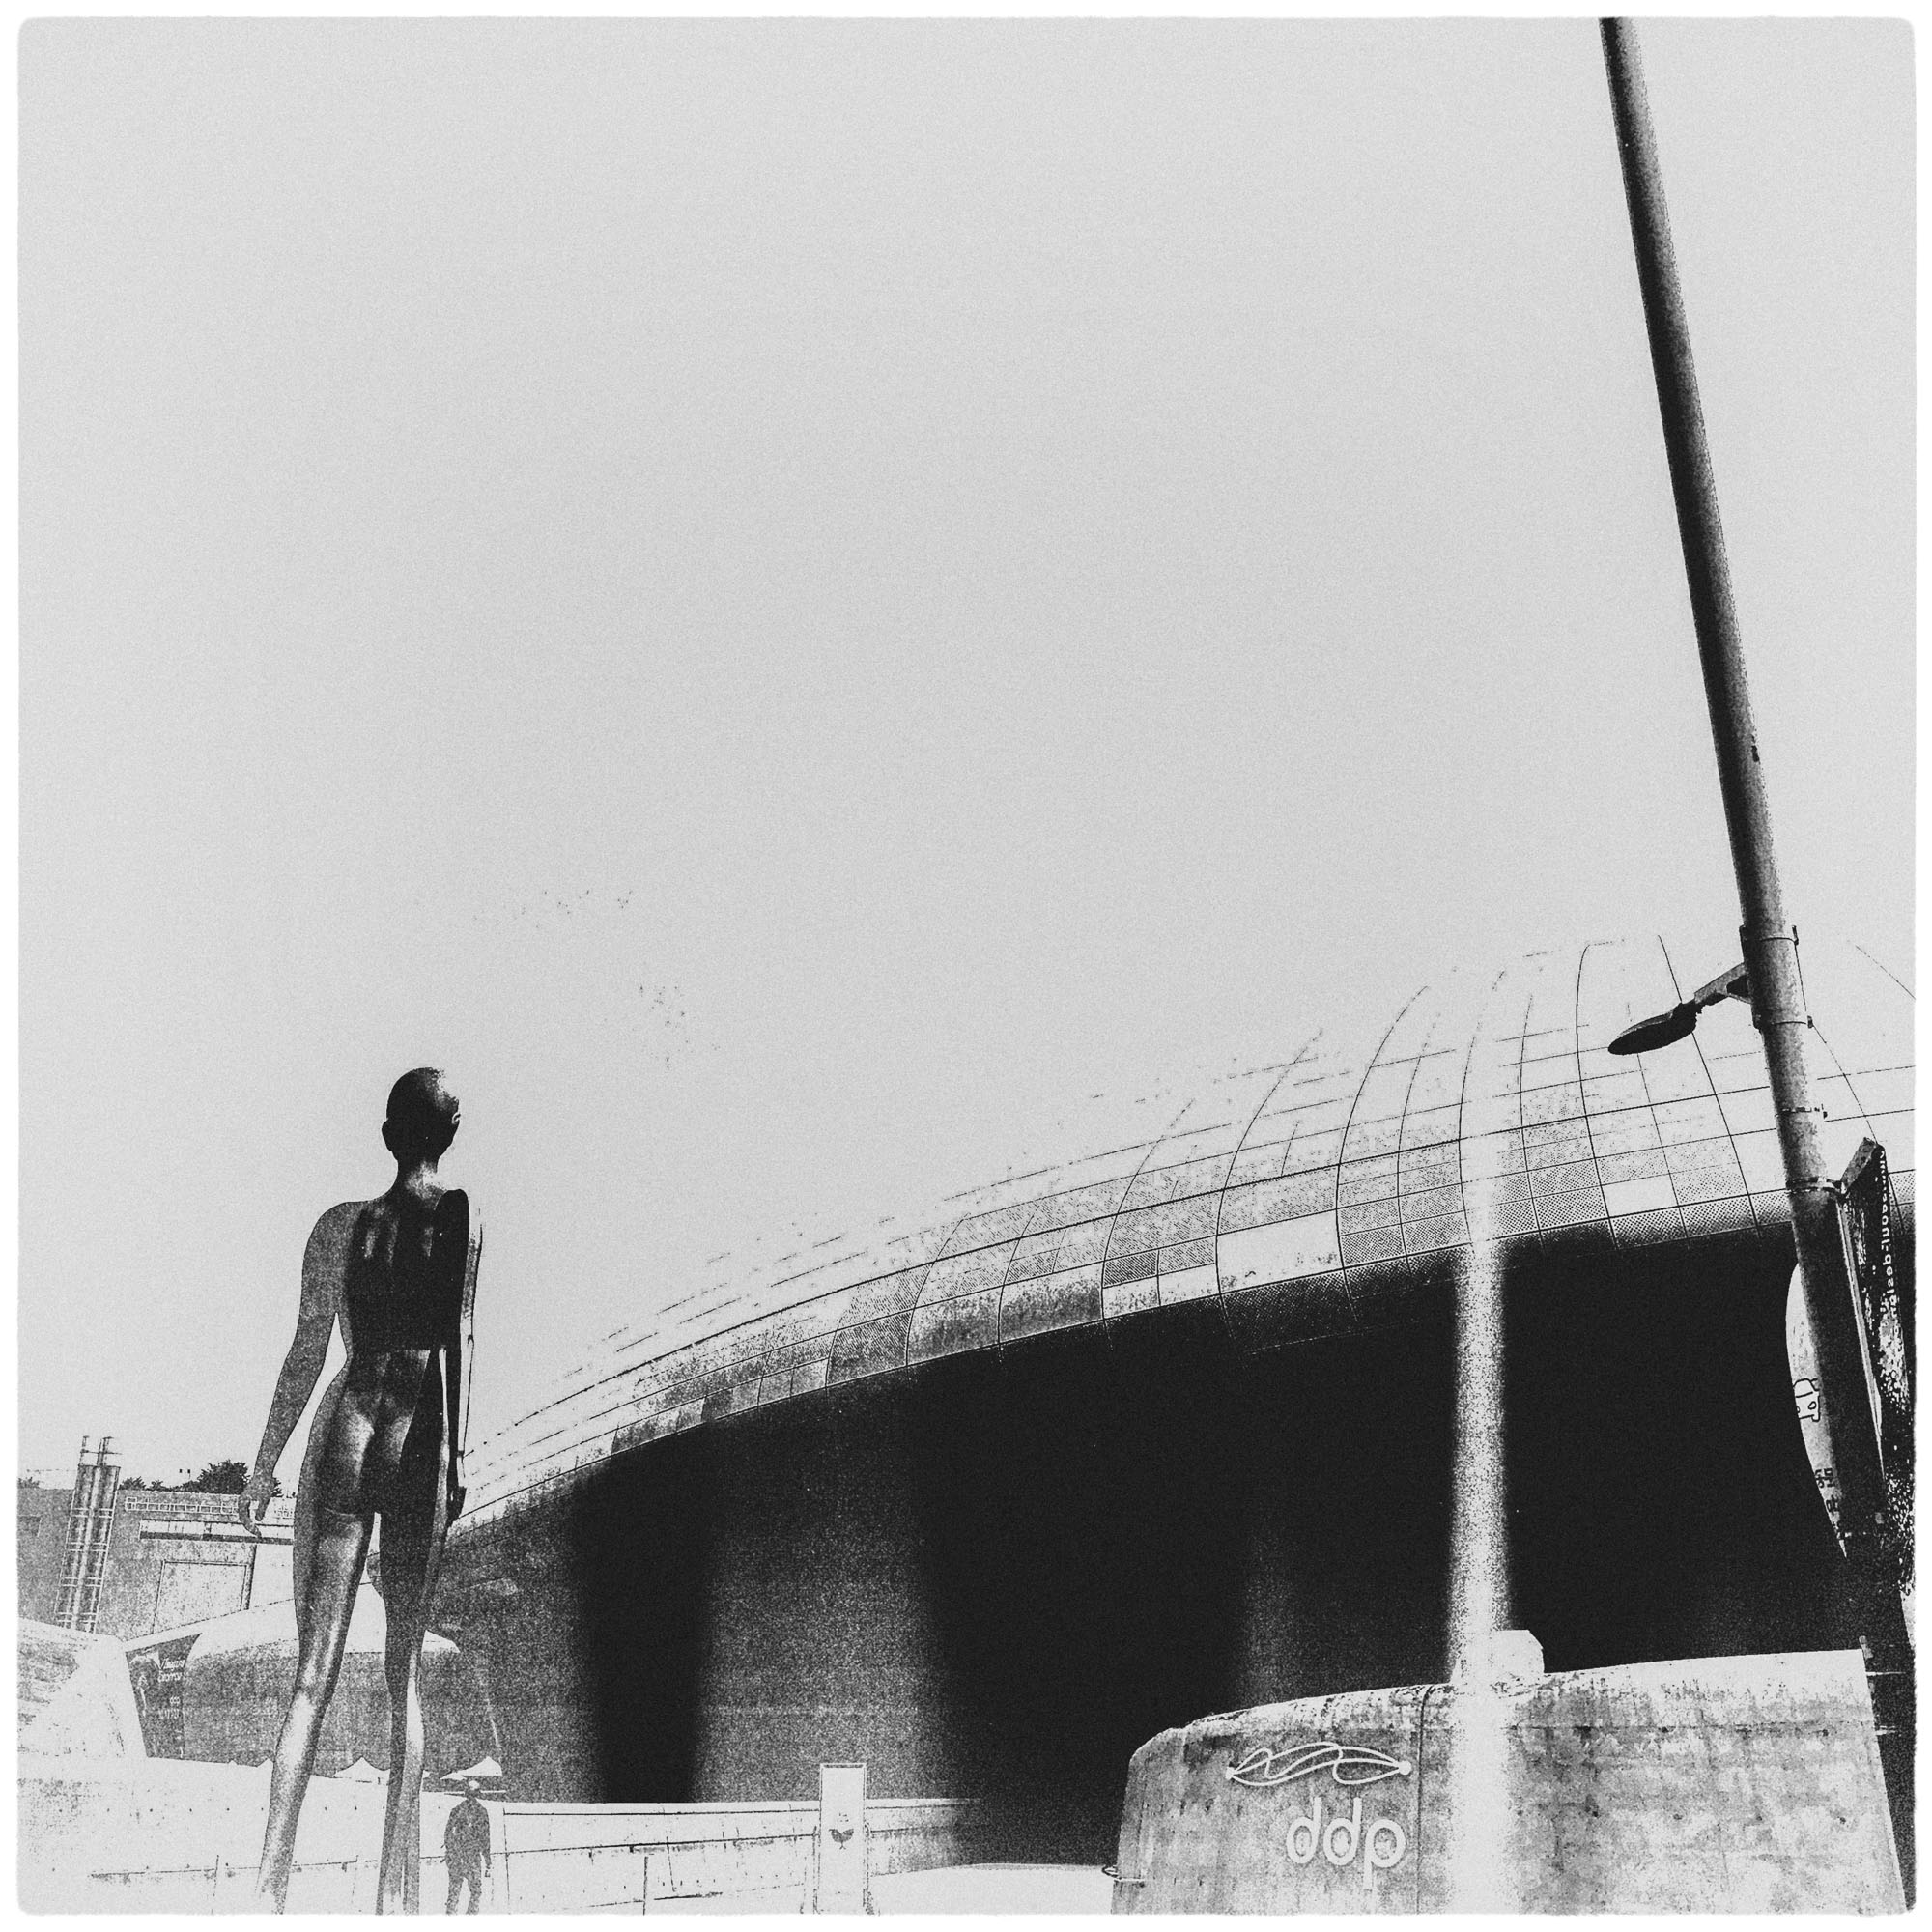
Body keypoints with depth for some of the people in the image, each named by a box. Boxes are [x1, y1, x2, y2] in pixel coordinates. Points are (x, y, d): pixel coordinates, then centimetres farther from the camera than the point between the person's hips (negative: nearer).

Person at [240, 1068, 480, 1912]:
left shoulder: (342, 1223, 5)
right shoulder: (465, 1217, 3)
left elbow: (307, 1350, 2)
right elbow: (463, 1337, -5)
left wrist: (263, 1465, 7)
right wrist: (457, 1453, -6)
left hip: (347, 1427, 1)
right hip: (423, 1439, 0)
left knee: (314, 1670, 0)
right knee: (405, 1669, 3)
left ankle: (270, 1884, -10)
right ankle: (397, 1891, -2)